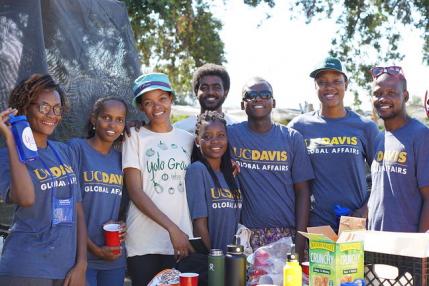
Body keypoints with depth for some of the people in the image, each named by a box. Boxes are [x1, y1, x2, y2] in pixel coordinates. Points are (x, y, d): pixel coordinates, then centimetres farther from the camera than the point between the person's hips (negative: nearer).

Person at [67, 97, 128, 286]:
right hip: (81, 255, -5)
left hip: (115, 258, 5)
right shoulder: (76, 148, -4)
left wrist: (120, 225, -3)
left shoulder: (120, 158, 12)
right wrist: (93, 248, -10)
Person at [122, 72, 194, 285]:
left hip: (182, 241, 3)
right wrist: (172, 228, -14)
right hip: (143, 243, -2)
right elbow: (135, 192, -6)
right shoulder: (135, 137, 1)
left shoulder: (188, 139, 10)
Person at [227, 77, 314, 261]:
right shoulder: (230, 134, 3)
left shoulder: (292, 138, 6)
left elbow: (302, 191, 4)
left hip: (286, 232, 1)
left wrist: (301, 238, -3)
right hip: (246, 234, 0)